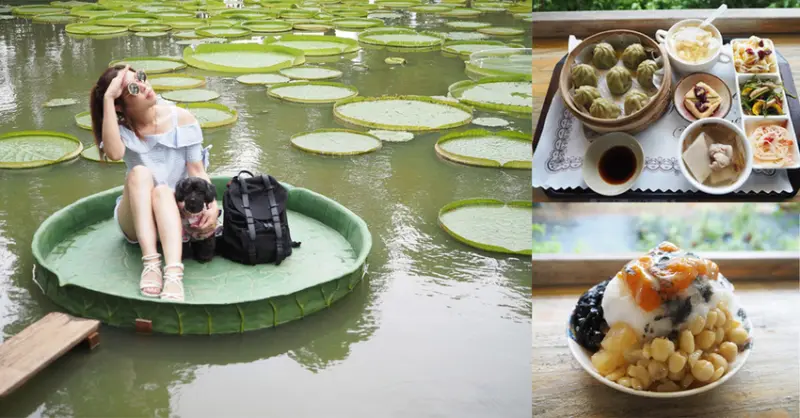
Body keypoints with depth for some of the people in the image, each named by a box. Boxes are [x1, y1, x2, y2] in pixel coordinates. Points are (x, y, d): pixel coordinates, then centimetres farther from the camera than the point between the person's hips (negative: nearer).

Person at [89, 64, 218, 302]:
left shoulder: (181, 119, -5)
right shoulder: (122, 129, -6)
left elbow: (197, 172, -8)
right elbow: (114, 153, -30)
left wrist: (212, 204, -26)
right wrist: (107, 99, -30)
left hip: (178, 214, 0)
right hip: (137, 220, 1)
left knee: (163, 190, -34)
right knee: (140, 172, -29)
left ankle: (174, 274, -56)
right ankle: (150, 263, -42)